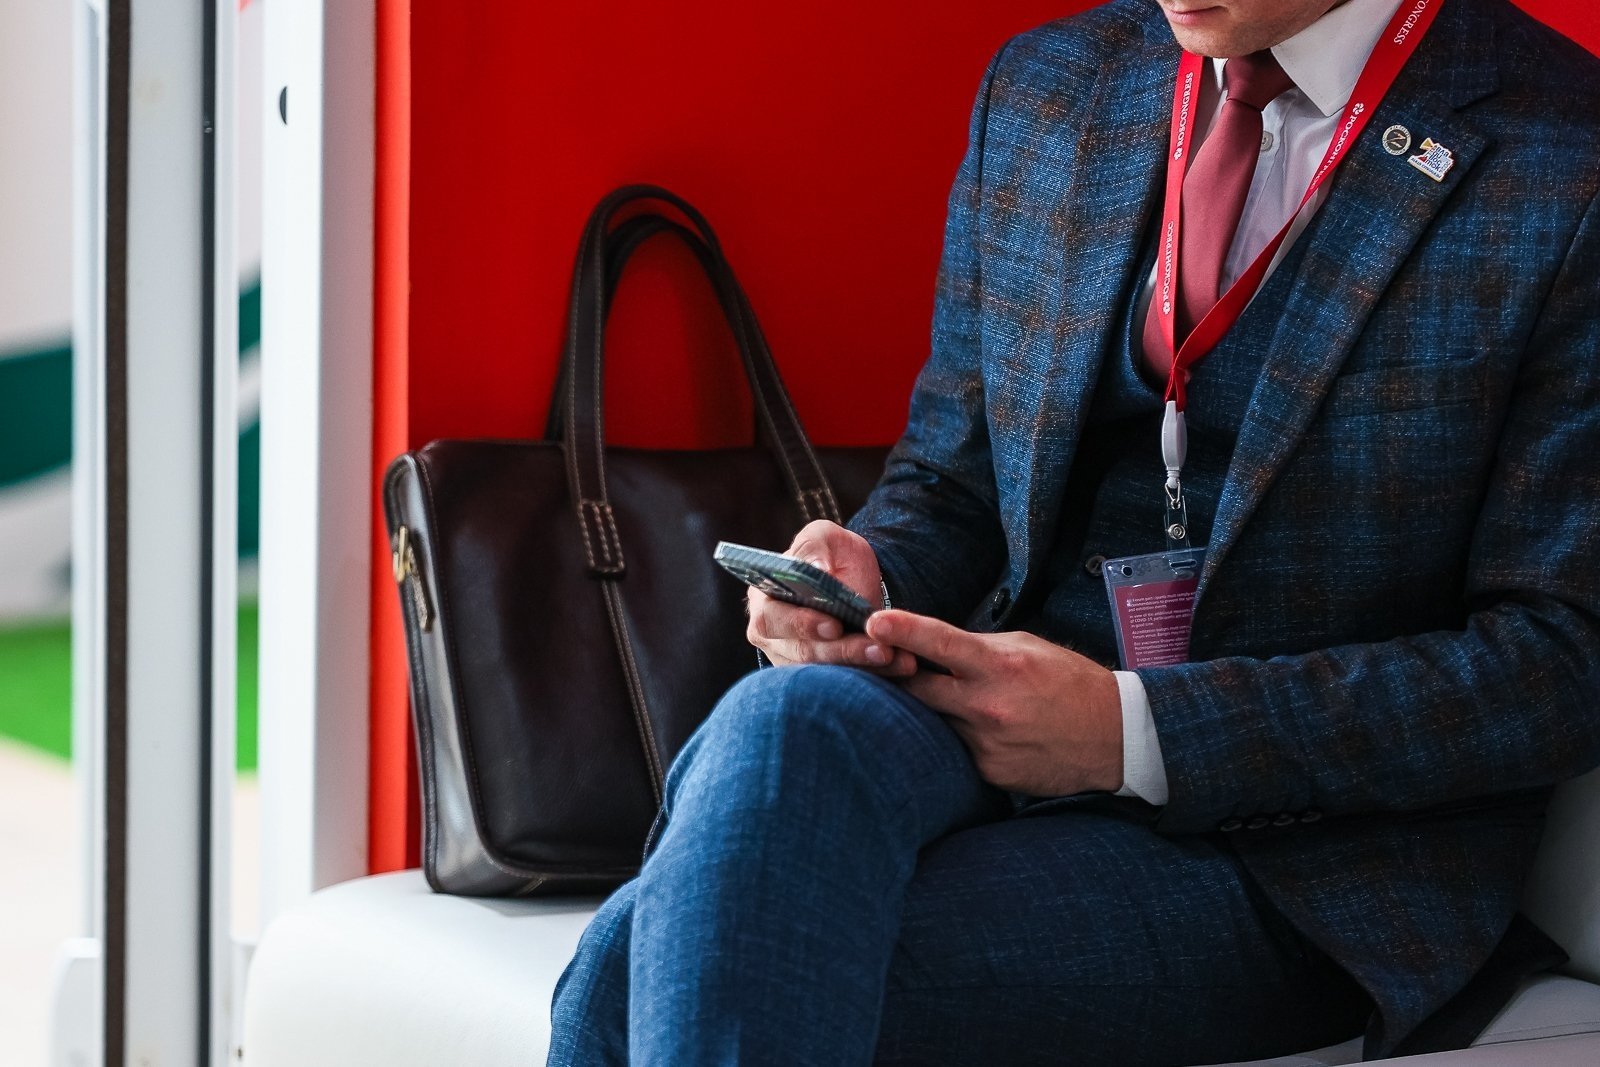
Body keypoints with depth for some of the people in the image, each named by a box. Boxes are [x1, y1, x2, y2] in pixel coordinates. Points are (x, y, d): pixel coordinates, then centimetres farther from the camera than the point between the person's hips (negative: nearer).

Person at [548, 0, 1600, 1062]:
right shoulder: (1041, 89, 10)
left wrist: (1138, 731, -17)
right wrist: (866, 581, -7)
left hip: (1298, 858, -5)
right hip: (1007, 713, 5)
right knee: (782, 723, -32)